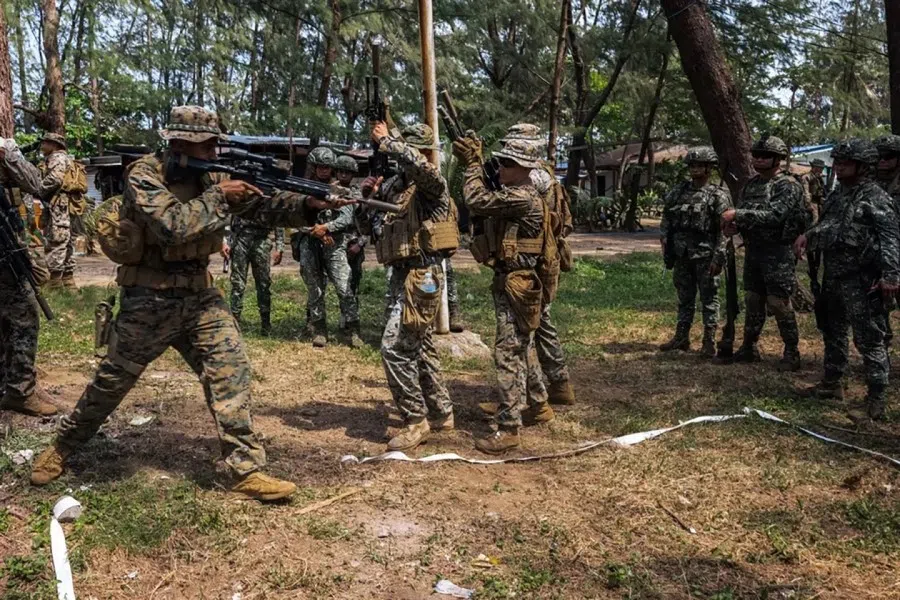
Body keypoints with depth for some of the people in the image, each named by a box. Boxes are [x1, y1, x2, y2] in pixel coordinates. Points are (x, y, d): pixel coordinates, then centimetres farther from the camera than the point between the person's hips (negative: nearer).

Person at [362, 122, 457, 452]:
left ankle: (416, 419, -1)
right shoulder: (397, 182, 12)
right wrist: (369, 191, -1)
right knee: (421, 346, 15)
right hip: (403, 274, 9)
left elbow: (420, 165, -34)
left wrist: (387, 141, -22)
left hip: (421, 275, -9)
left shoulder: (432, 183, -10)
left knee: (395, 348, -11)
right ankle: (441, 412, 27)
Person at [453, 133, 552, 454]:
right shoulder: (517, 193, 13)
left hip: (515, 286, -11)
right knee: (523, 347, 21)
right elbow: (486, 201, 14)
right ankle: (538, 405, 36)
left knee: (507, 354, -8)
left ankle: (508, 429, -4)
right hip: (514, 282, 11)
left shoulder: (522, 197, -19)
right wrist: (474, 164, 5)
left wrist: (473, 164, -13)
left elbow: (477, 202, -26)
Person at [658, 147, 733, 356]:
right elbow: (666, 218, 15)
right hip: (681, 254, 5)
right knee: (684, 298, 14)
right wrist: (664, 238, -1)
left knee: (709, 298, 1)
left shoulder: (718, 195, -6)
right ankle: (681, 337, 22)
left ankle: (709, 341, 7)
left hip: (705, 255, -5)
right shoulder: (678, 191, 9)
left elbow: (724, 230, -10)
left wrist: (718, 258, -15)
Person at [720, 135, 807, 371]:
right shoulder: (751, 184, 13)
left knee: (779, 303, -5)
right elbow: (741, 214, 15)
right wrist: (733, 225, -9)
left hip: (778, 253, -7)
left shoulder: (788, 186, -10)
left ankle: (792, 353, 8)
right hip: (752, 250, 7)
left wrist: (737, 214, -26)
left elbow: (773, 216, -23)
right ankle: (749, 348, 23)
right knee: (753, 301, 13)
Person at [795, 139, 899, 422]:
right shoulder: (836, 195, 13)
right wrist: (807, 236, 3)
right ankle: (832, 383, 36)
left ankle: (875, 403, -1)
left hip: (861, 282, -9)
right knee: (833, 332, 20)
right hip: (833, 277, 9)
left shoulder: (874, 197, -12)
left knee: (869, 340, -6)